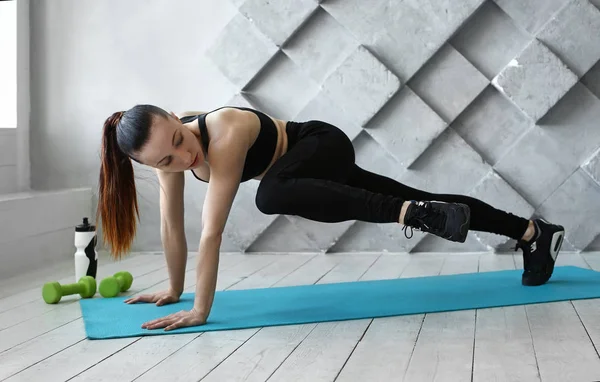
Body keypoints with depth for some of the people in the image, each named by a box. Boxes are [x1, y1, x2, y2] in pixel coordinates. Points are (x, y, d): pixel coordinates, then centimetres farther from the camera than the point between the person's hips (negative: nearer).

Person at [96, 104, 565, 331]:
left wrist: (200, 311, -34)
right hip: (309, 171, 7)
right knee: (425, 202, 13)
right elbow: (172, 223, -4)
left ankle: (416, 213, -34)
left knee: (272, 195, -41)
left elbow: (212, 230, -37)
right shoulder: (169, 147, -16)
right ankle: (532, 231, 27)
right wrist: (173, 290, 2)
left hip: (325, 148, -7)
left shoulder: (225, 134, -37)